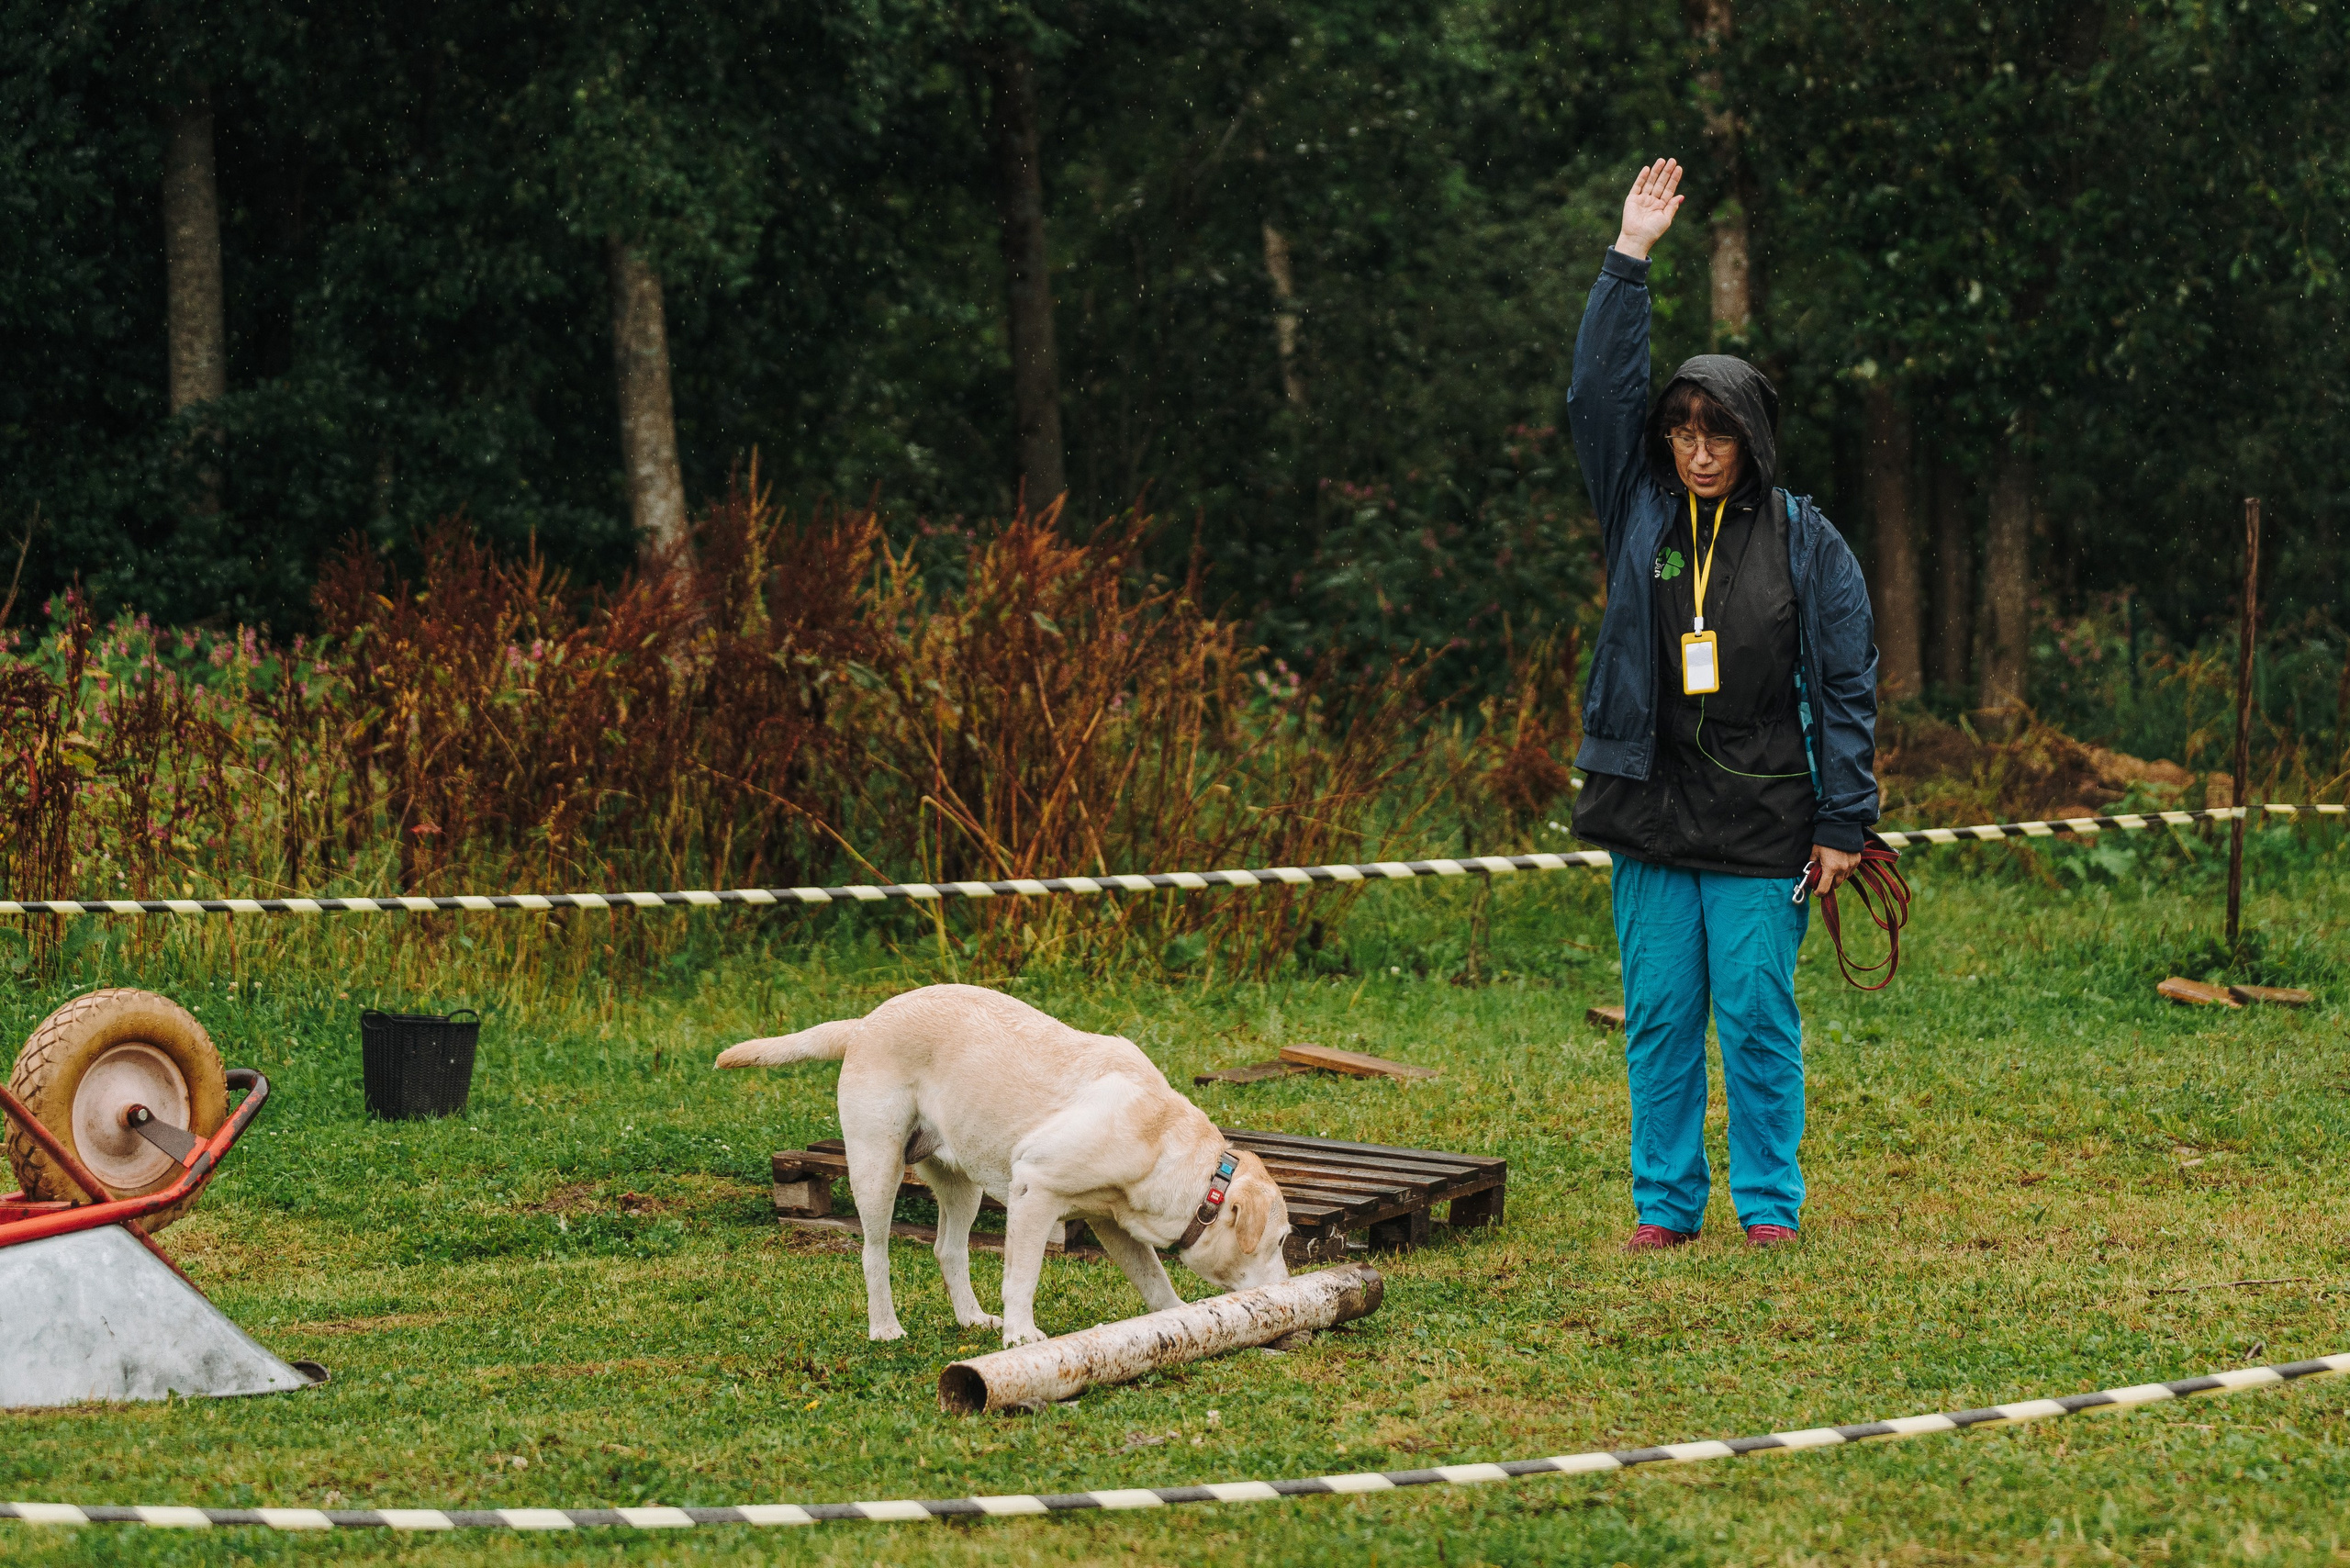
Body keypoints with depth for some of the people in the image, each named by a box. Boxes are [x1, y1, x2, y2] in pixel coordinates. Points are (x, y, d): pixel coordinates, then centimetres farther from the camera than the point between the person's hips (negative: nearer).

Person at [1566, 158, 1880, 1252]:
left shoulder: (1807, 543, 1)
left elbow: (1846, 687, 1)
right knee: (1659, 1018, 5)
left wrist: (1843, 823, -4)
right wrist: (1630, 260, -7)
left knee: (1759, 1019, -1)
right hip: (1651, 814, 2)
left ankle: (1769, 1202, 9)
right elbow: (1598, 392, -1)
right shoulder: (1639, 512, 7)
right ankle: (1665, 1202, 14)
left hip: (1763, 825, -2)